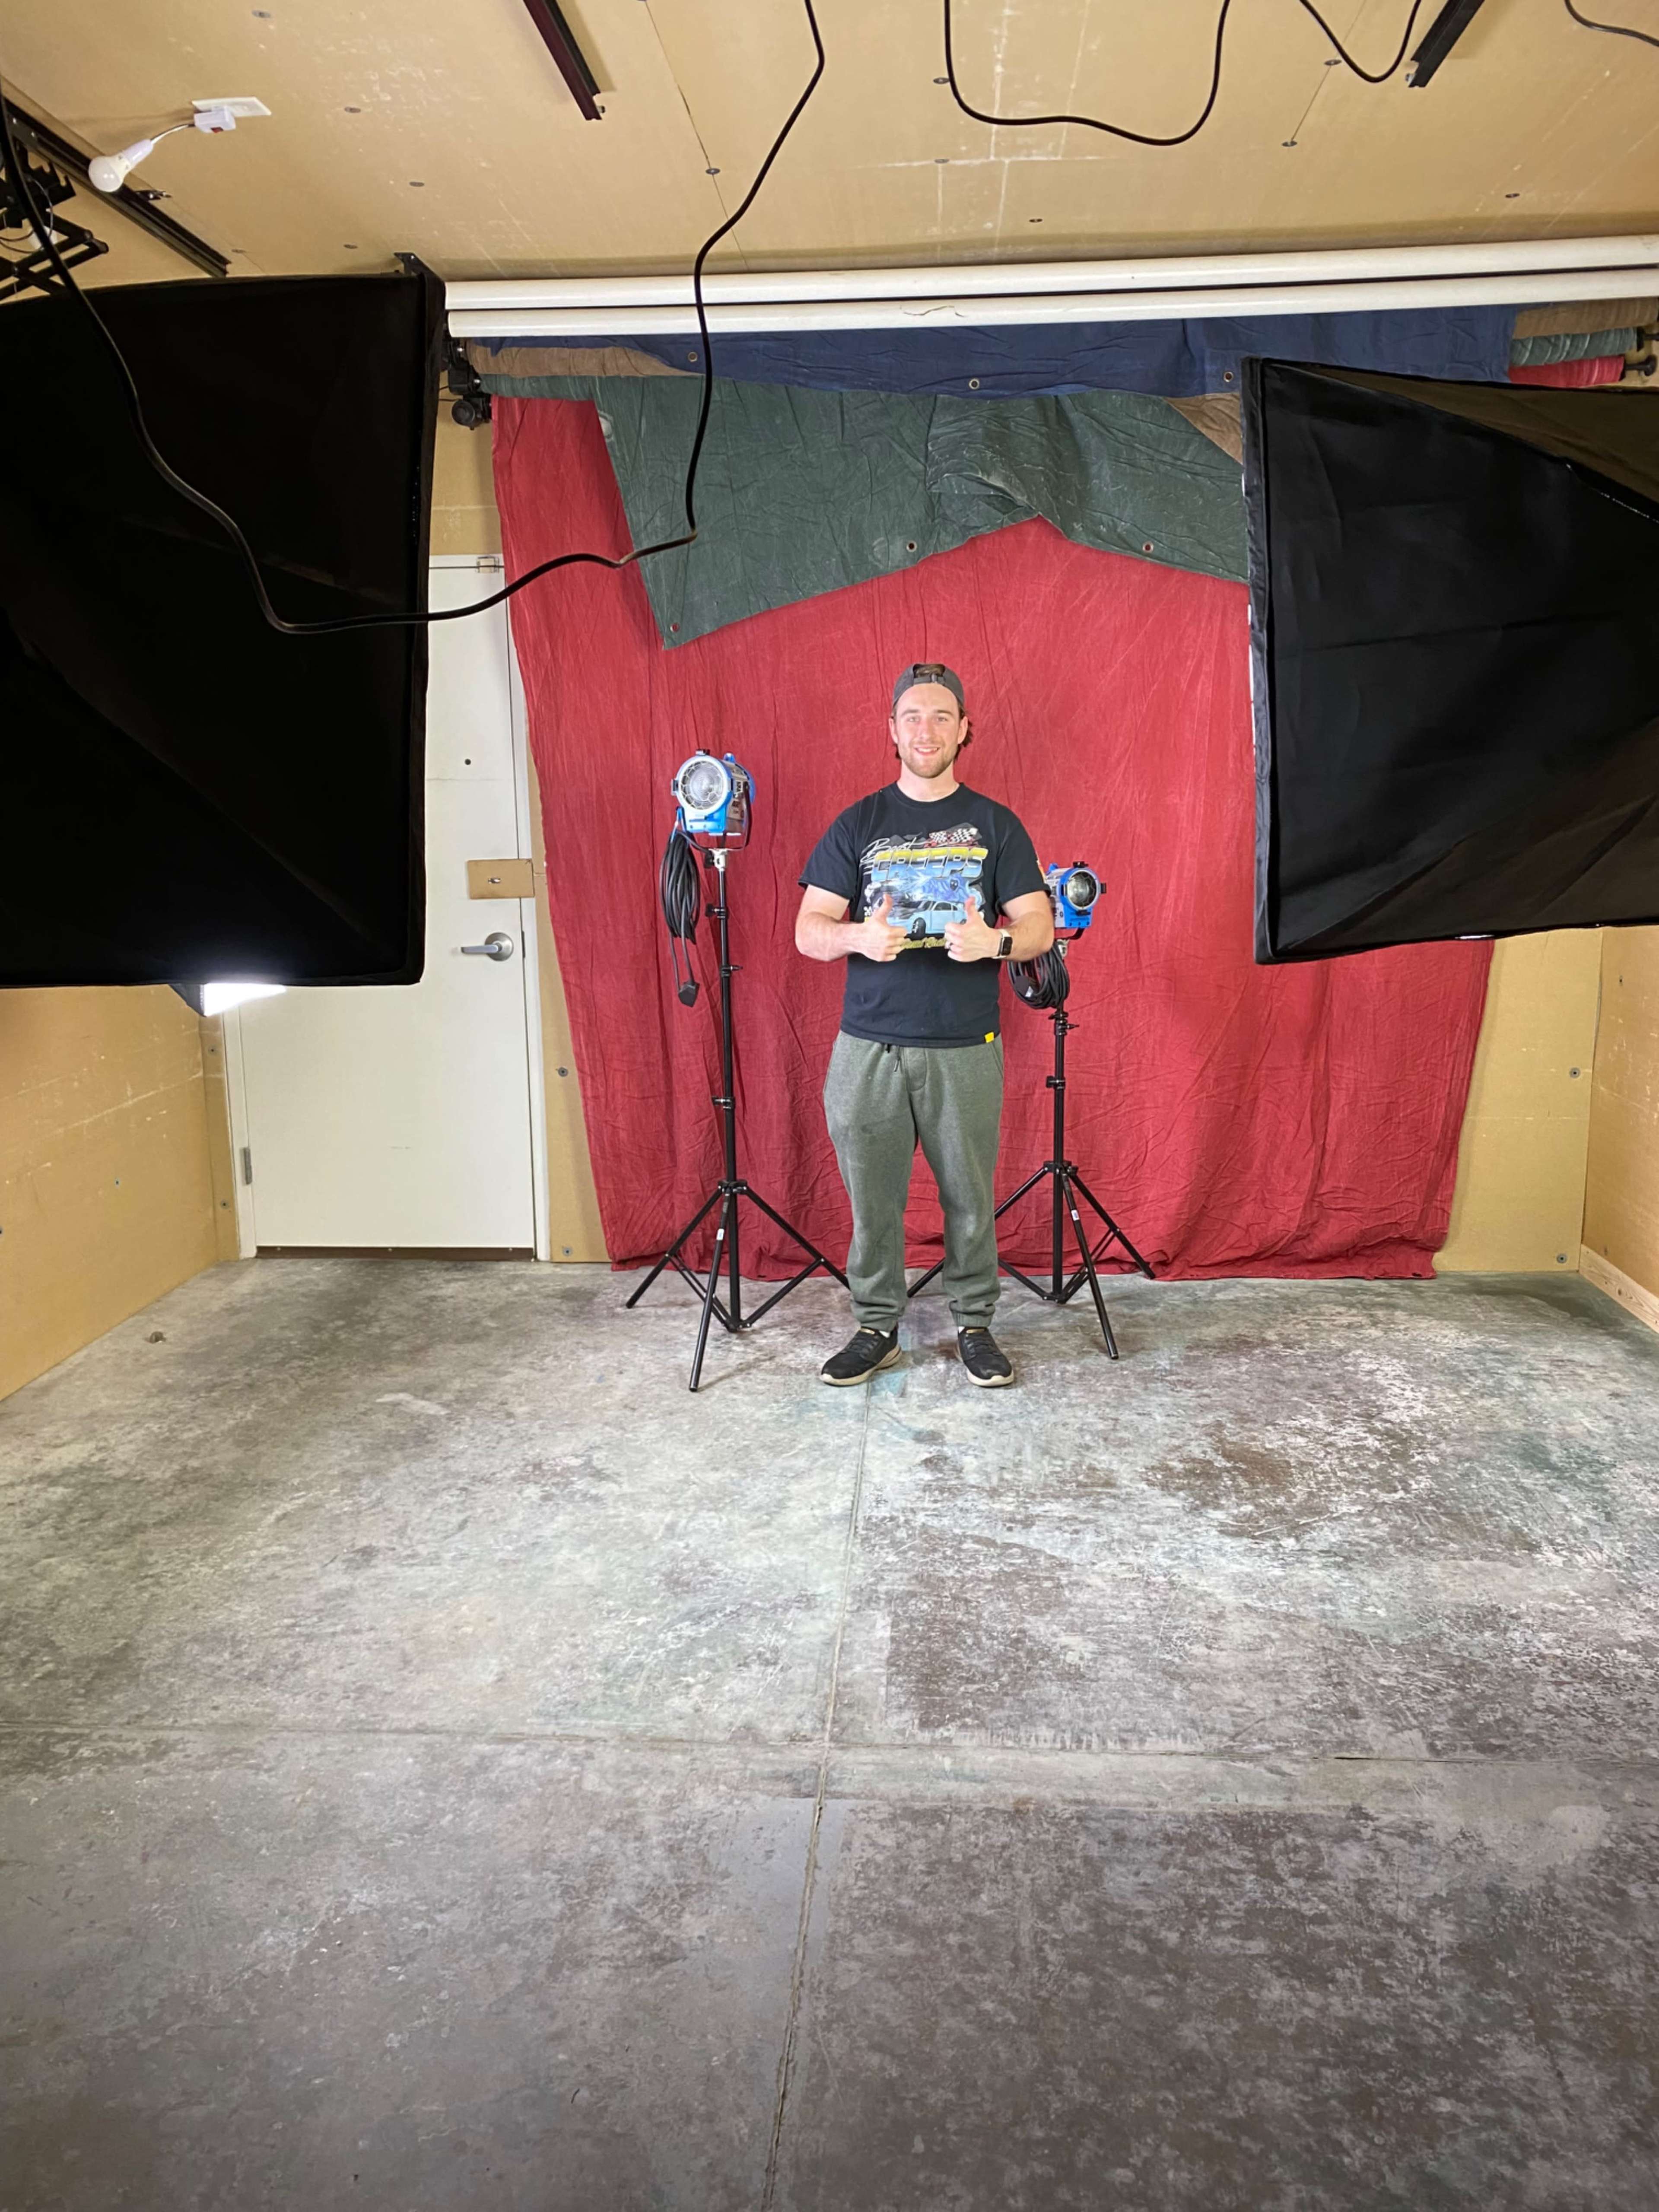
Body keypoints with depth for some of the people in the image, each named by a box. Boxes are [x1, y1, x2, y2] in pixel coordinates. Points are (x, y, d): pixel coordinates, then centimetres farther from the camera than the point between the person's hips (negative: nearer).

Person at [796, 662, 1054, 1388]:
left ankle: (974, 1324, 23)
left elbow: (1040, 927, 4)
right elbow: (808, 931, 3)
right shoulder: (857, 825, 8)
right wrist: (859, 936, -19)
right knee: (872, 1197, 6)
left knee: (969, 1195, 5)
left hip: (966, 1049, 0)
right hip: (869, 1047, 1)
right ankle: (876, 1327, 22)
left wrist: (994, 941, -19)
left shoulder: (995, 825, 7)